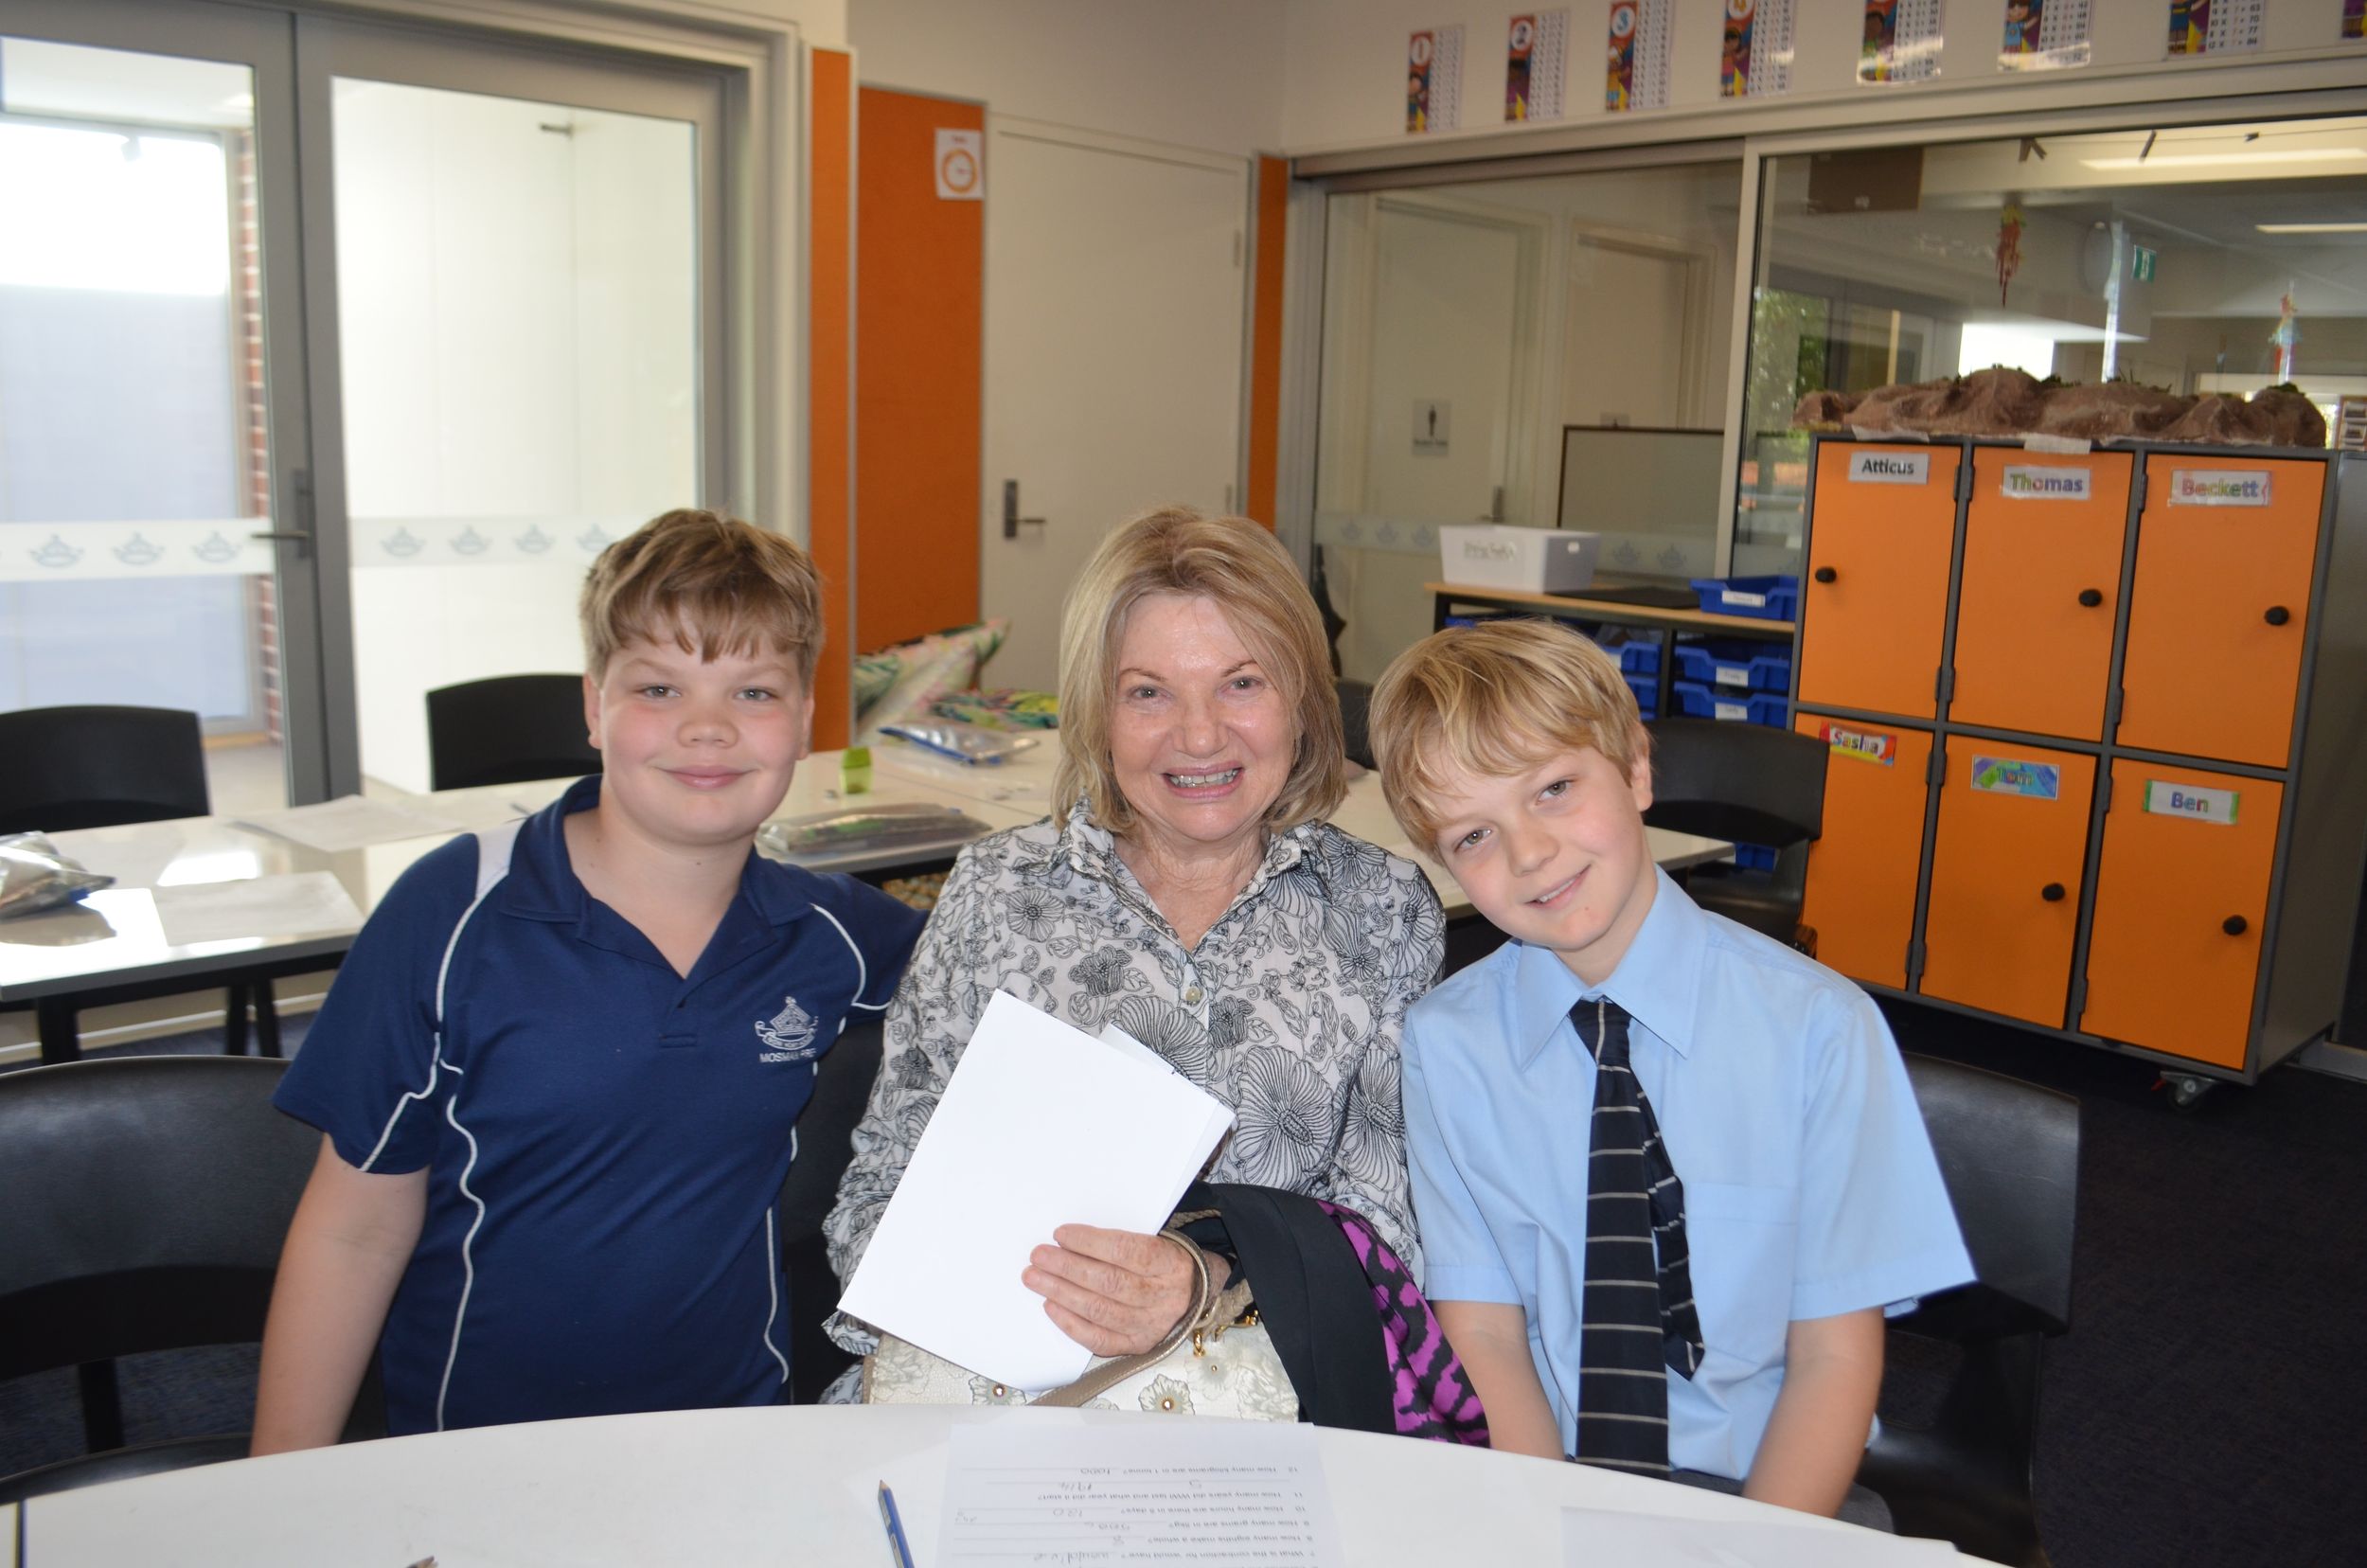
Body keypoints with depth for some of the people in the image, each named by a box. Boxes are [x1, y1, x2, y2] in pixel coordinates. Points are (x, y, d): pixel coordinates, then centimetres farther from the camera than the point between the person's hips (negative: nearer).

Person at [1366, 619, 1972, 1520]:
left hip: (1761, 1486, 0)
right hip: (1542, 1477, 0)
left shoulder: (1817, 1027, -8)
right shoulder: (1446, 1044, -3)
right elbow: (1483, 1337, -4)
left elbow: (1836, 1353, -6)